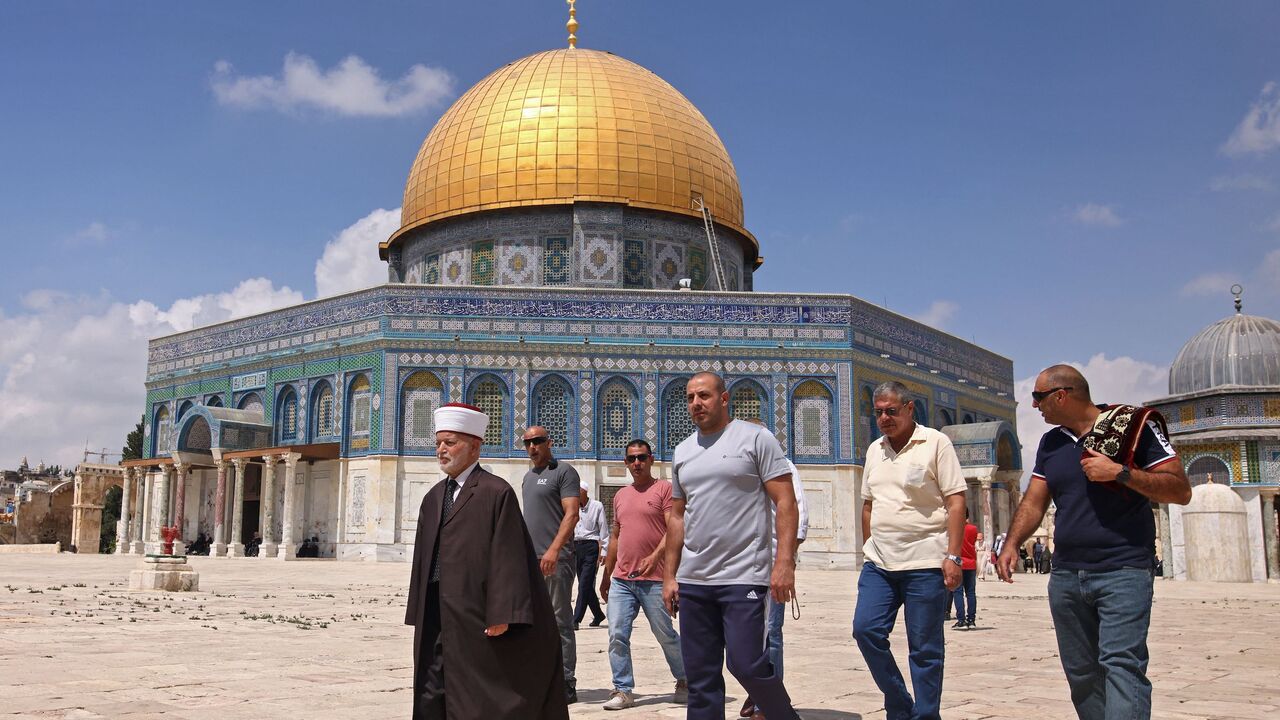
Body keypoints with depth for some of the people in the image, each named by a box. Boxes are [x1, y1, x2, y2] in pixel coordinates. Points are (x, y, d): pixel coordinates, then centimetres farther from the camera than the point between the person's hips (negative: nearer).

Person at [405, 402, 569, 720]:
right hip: (436, 620, 7)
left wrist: (500, 615, -20)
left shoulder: (497, 493, -9)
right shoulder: (433, 498, 13)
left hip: (478, 619, -7)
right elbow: (424, 557, 15)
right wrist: (419, 616, 11)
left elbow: (507, 556, -15)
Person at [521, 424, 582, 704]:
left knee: (560, 623, -5)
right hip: (530, 560, 8)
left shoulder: (564, 472, -5)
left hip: (555, 560, -8)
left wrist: (554, 549, -27)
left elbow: (571, 514, -16)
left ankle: (565, 685, 0)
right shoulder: (528, 477, 18)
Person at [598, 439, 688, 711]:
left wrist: (655, 556, -24)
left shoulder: (665, 489, -2)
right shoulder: (621, 495, 16)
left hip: (653, 579, -5)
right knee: (617, 635, -2)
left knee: (665, 634, 5)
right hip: (621, 579, 5)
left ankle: (684, 681, 25)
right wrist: (606, 575, 21)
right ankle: (623, 691, 7)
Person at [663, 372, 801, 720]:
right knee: (700, 678, 8)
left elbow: (785, 502, -7)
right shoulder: (682, 451, 15)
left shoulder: (756, 438, -2)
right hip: (692, 582, 6)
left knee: (746, 664, -9)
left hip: (743, 577, -5)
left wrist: (784, 562, -17)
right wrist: (669, 576, 13)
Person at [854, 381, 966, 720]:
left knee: (925, 649, 0)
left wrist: (953, 556, -14)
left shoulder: (935, 443, -4)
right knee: (866, 630, -3)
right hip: (879, 564, 6)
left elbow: (956, 502, -8)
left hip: (925, 564, -5)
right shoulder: (874, 450, 14)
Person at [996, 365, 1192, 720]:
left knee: (1122, 663, -18)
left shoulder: (1134, 425, -3)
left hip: (1122, 571, -6)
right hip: (1066, 575, 6)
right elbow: (1033, 502, 11)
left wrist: (1120, 472, -18)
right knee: (1081, 673, 9)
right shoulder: (1050, 443, 14)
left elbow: (1181, 490, -7)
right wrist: (1012, 544, -6)